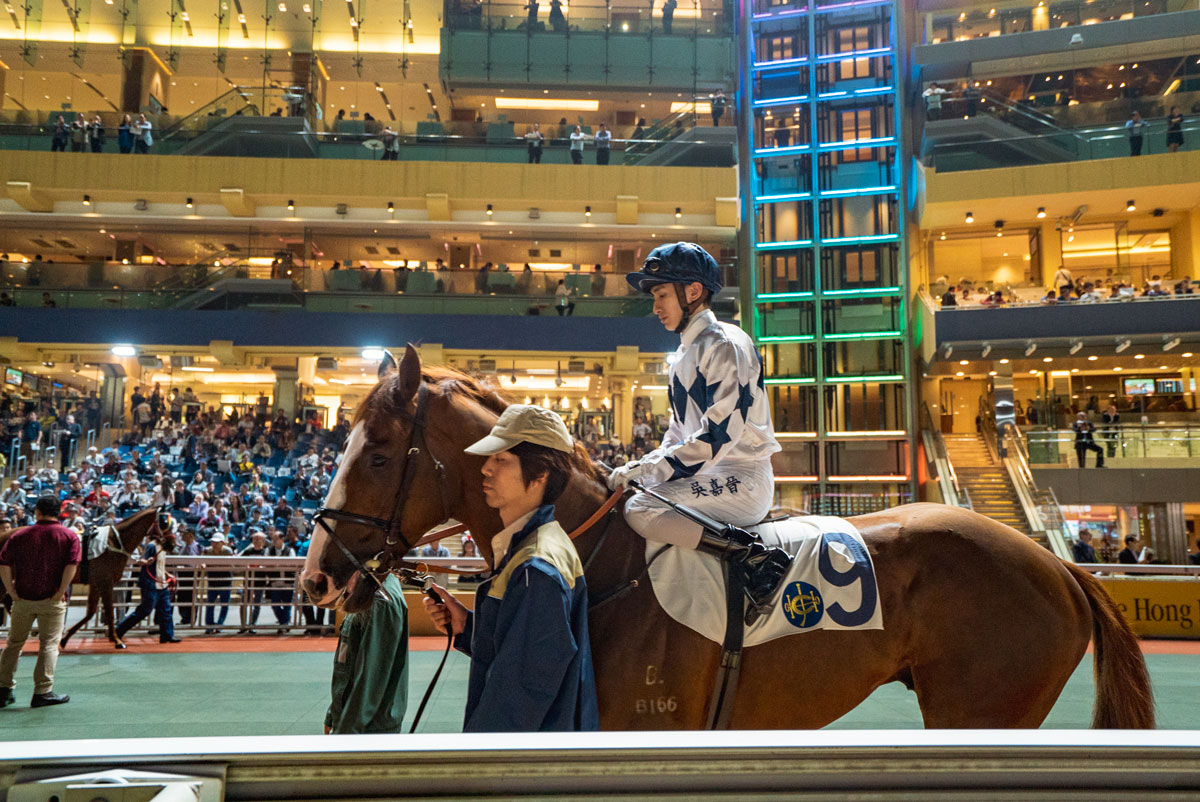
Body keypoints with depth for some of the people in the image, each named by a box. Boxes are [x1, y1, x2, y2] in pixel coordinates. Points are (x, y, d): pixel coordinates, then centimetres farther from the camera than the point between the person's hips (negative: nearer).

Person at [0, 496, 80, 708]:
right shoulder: (69, 536, -1)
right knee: (49, 644, 2)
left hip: (22, 599, 2)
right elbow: (72, 565, -14)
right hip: (52, 600, -2)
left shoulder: (19, 535, 6)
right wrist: (61, 592, -10)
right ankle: (43, 692, 0)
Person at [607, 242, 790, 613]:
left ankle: (756, 558, -22)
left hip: (742, 479, -10)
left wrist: (643, 468, -19)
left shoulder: (725, 344, -12)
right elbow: (679, 435, 20)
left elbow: (718, 436, -21)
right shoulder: (684, 355, 17)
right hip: (706, 477, 10)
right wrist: (638, 471, 3)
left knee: (641, 509, -24)